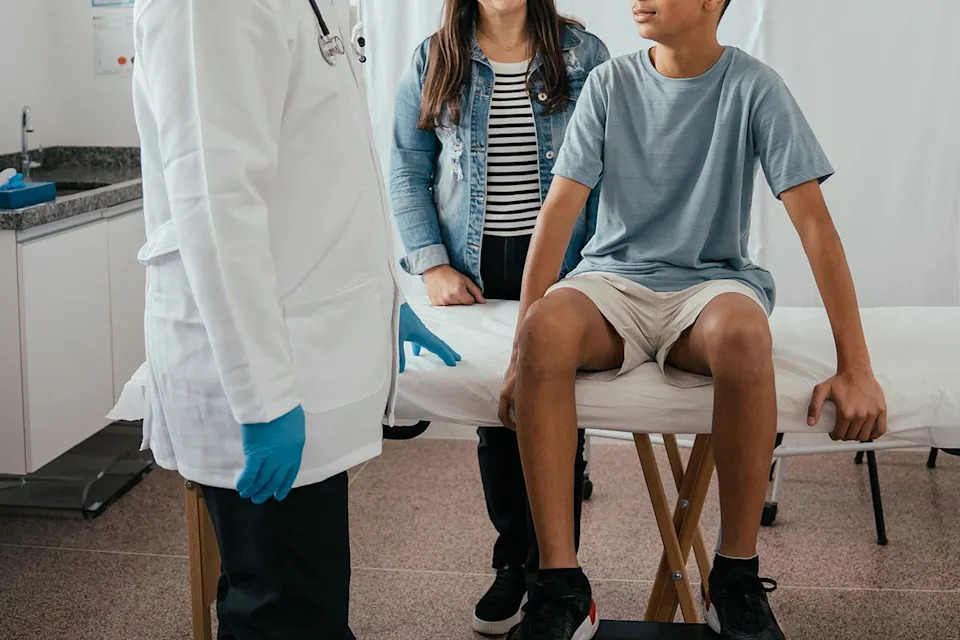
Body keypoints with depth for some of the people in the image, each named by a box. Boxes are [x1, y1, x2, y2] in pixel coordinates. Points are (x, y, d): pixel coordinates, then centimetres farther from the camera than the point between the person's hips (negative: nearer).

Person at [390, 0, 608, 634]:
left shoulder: (585, 55, 3)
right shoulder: (434, 60, 6)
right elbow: (409, 171, 6)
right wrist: (433, 265, -4)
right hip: (475, 273, 2)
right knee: (494, 421, 9)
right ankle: (513, 564, 25)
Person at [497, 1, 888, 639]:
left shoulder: (754, 86, -3)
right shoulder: (610, 83, 3)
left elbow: (813, 219, -8)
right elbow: (561, 209, -5)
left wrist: (856, 367, -16)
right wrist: (523, 350, -16)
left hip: (711, 282, -1)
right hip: (615, 277, 2)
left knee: (743, 333, -39)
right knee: (546, 325, -34)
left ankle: (736, 580, -20)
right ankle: (562, 587, -28)